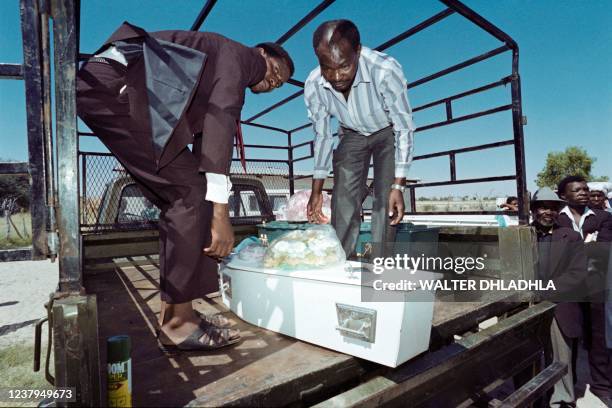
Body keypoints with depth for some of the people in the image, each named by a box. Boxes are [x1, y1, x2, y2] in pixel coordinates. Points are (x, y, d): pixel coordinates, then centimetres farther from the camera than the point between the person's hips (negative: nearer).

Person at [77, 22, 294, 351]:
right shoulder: (237, 55, -1)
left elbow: (203, 143, 23)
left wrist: (204, 223, 22)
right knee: (191, 192, -15)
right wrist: (220, 211, -25)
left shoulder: (221, 77, 26)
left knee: (182, 200, 6)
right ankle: (178, 323, -8)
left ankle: (172, 312, 10)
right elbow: (221, 121, -19)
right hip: (114, 84, -10)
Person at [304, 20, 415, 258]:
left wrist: (398, 186, -28)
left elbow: (404, 129, -25)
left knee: (386, 201, -14)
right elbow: (322, 136, -11)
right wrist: (316, 191, -9)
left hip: (388, 133, -2)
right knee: (343, 201, -6)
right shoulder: (313, 86, -25)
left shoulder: (386, 71, -36)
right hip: (352, 136, 3)